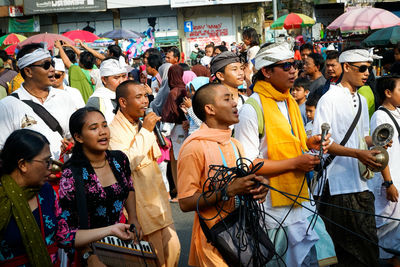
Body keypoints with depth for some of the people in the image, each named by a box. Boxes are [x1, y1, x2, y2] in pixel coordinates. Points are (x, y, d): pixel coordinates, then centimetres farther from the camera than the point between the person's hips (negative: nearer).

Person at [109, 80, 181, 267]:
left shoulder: (141, 125, 11)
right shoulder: (114, 130, -16)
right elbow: (126, 163, -30)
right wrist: (145, 132, -23)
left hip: (158, 201, 8)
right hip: (140, 205, -8)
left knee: (172, 248, 10)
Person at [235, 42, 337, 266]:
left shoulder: (290, 103, 13)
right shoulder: (252, 110, -15)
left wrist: (308, 142, 4)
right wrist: (295, 163, -18)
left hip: (301, 203, 8)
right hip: (276, 211, -7)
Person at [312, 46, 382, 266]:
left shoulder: (361, 100, 16)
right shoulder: (329, 99, -9)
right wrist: (358, 154, -21)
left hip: (361, 183, 8)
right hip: (339, 185, -8)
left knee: (368, 246, 11)